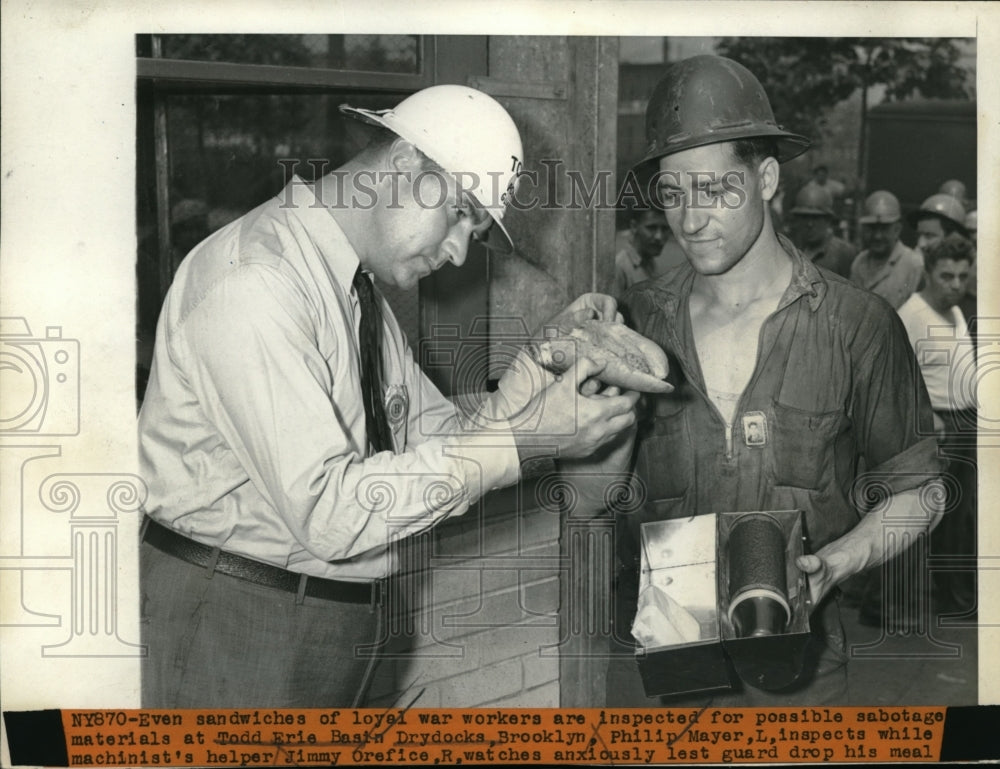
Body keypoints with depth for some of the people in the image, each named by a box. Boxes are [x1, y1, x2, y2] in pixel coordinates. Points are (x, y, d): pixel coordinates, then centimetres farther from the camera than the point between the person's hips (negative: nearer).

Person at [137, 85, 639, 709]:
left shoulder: (361, 290, 8)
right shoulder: (251, 282, -22)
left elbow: (440, 442, 8)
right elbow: (326, 513, -27)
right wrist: (521, 439, -26)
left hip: (338, 622, 9)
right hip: (230, 626, -9)